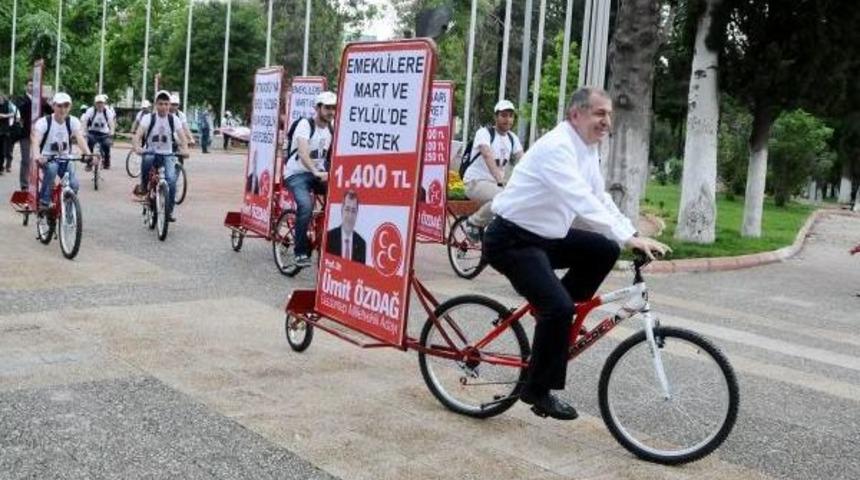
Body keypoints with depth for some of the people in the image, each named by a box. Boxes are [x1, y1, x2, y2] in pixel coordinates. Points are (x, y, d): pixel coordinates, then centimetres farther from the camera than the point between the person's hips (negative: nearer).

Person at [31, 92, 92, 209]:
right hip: (47, 158, -2)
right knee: (52, 168, -37)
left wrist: (89, 154, -44)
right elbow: (36, 140, -29)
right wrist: (36, 155, -52)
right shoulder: (44, 122, -14)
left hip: (64, 159, 2)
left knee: (74, 185, -20)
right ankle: (44, 202, -24)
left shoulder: (73, 121, -8)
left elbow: (80, 139, -24)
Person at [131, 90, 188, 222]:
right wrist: (137, 147, -40)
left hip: (167, 155, 1)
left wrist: (183, 150, -32)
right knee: (147, 159, -38)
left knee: (171, 180, -21)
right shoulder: (148, 118, -7)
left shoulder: (174, 120, -2)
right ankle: (143, 185, -12)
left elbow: (181, 137, -11)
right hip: (152, 153, -1)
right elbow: (137, 135, -19)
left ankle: (169, 211, -5)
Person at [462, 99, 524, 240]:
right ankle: (474, 222, -12)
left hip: (495, 183, 7)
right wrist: (500, 182, -43)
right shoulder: (484, 132, -11)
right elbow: (488, 156, -29)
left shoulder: (512, 138, 9)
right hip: (476, 181, -7)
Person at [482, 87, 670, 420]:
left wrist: (633, 235, -2)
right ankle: (538, 391, -4)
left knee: (604, 250, 0)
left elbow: (601, 199, 11)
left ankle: (555, 316, 11)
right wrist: (629, 238, -38)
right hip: (511, 240, -9)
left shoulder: (588, 150, 8)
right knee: (558, 306, -20)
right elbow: (582, 202, -34)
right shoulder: (556, 147, -23)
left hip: (545, 236, 9)